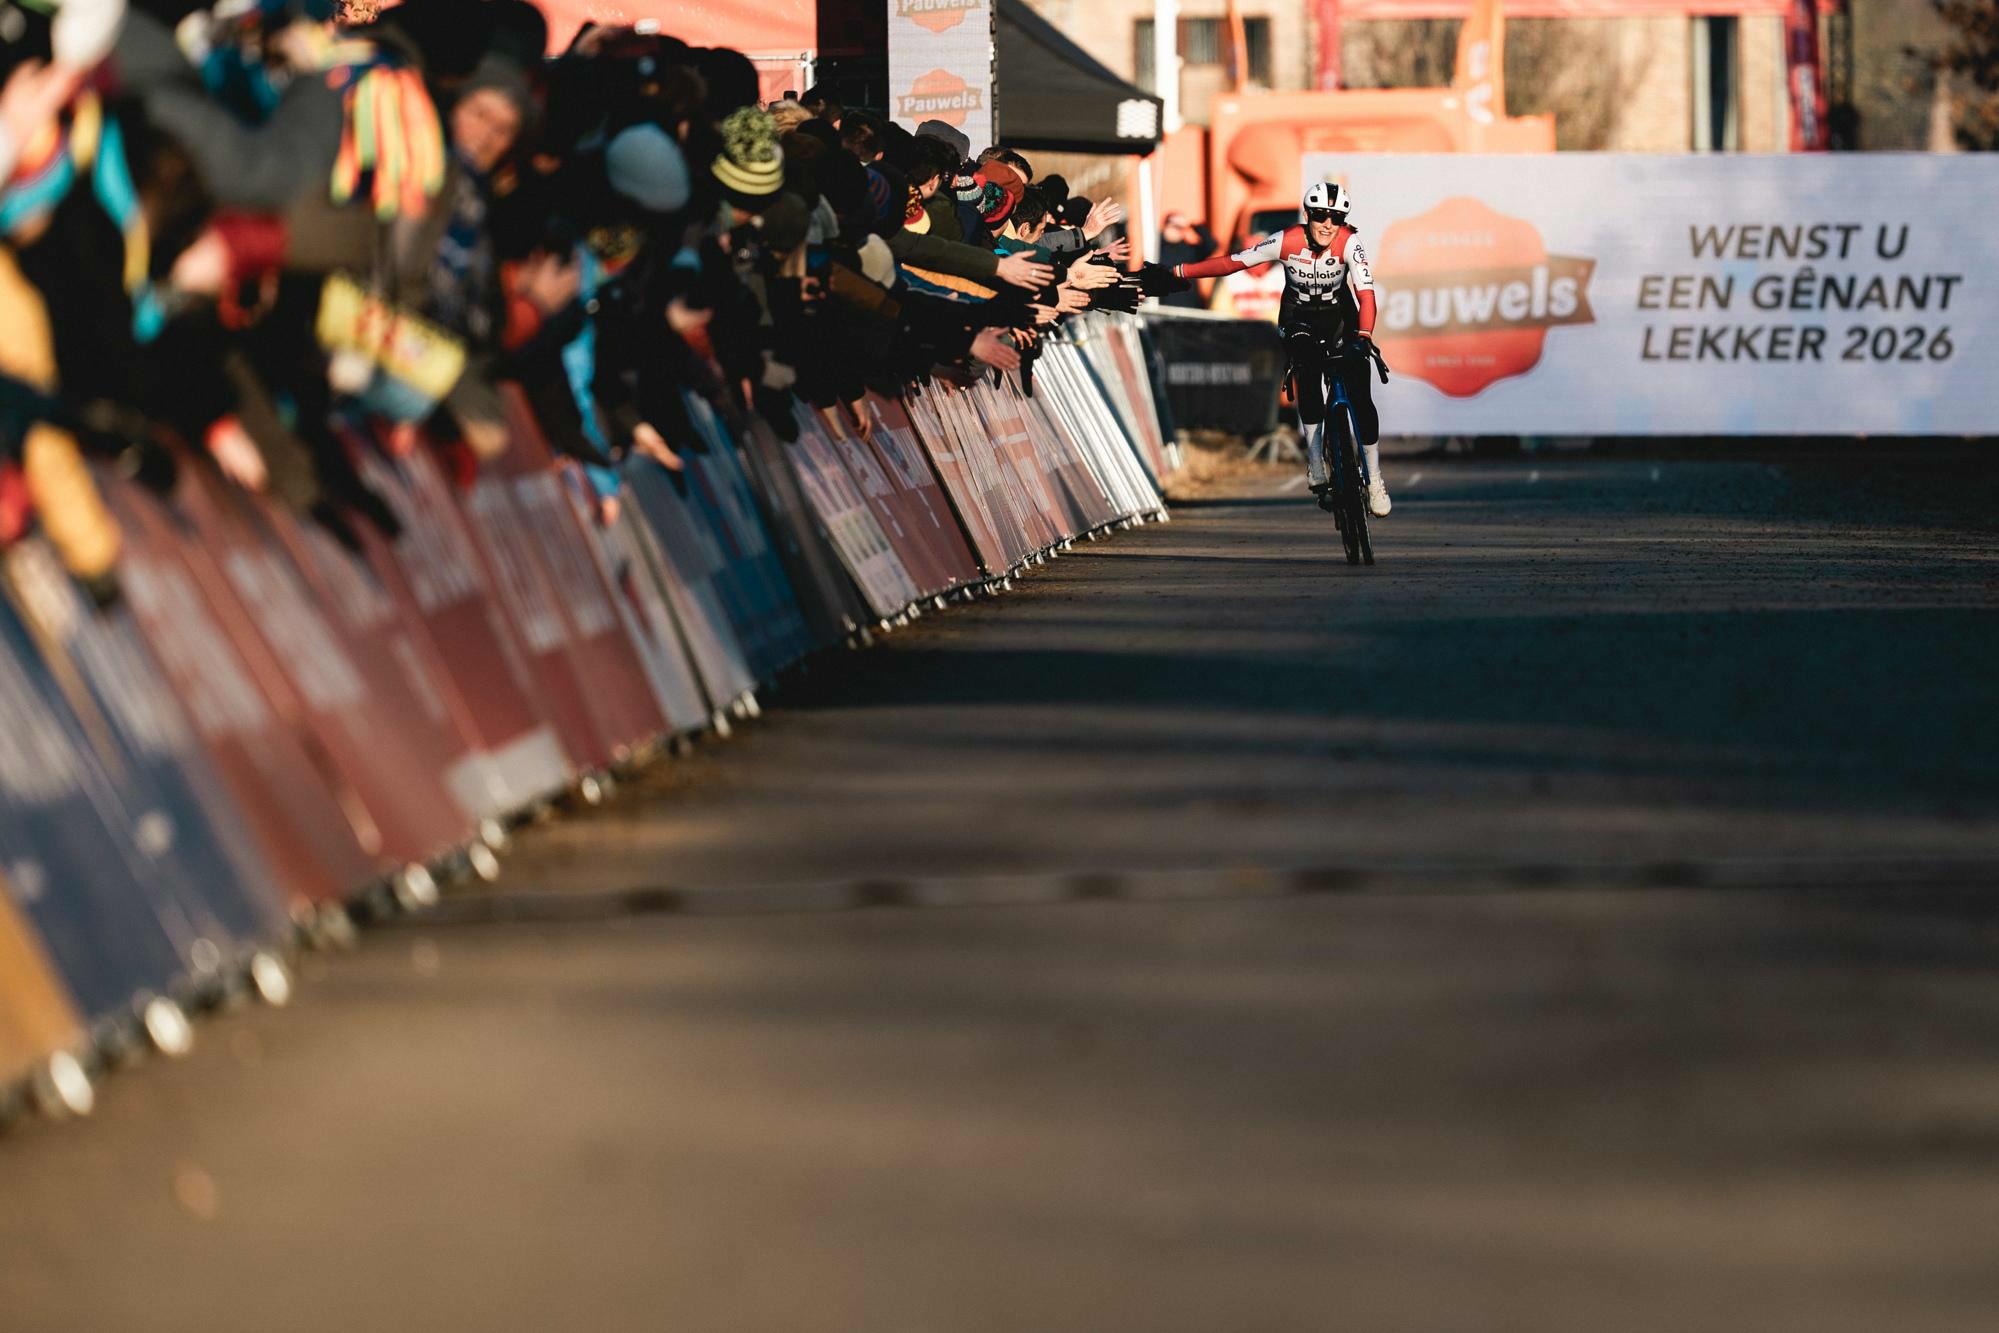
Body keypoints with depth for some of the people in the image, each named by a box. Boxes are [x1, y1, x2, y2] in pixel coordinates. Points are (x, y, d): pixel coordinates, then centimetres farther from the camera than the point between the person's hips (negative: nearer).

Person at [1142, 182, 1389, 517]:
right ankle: (1317, 470, -23)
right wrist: (1176, 274, -19)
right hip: (1299, 319, 0)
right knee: (1308, 375, -29)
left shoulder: (1349, 243, -27)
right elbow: (1232, 262, -18)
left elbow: (1366, 292, -35)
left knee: (1360, 397, -12)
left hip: (1340, 316, 0)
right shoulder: (1287, 242, -25)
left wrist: (1364, 337, -51)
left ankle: (1373, 477, 6)